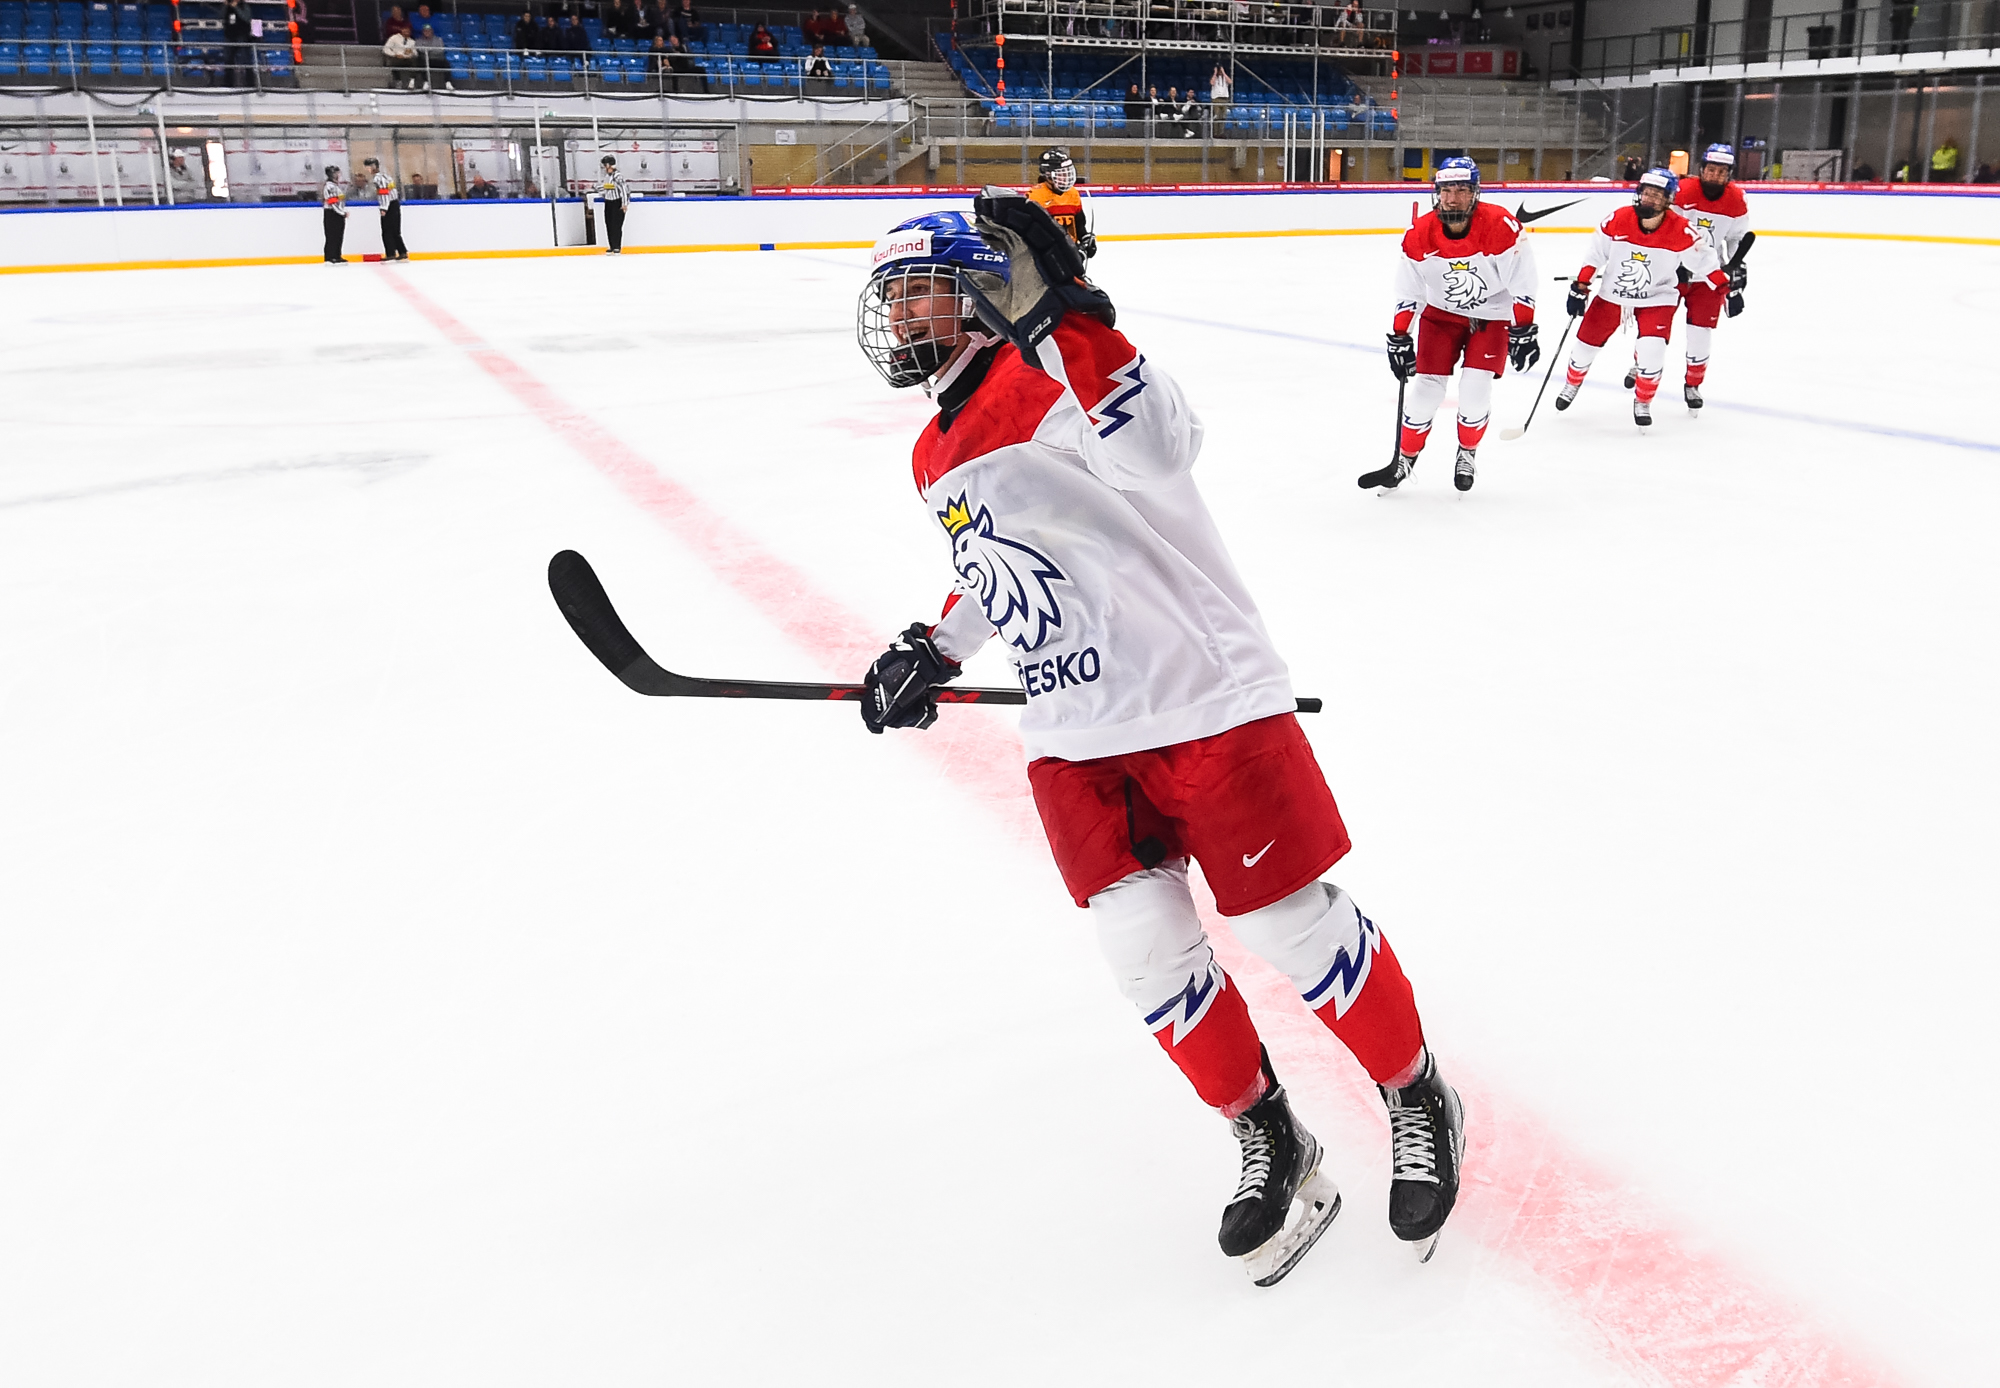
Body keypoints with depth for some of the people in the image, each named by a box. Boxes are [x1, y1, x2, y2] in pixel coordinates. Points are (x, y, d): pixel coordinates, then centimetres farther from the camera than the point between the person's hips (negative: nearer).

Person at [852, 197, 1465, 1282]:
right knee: (1146, 948, 2)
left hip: (1202, 695, -7)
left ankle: (1418, 1099, 27)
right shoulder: (938, 453, 14)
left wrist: (1058, 312, -42)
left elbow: (1159, 445, -35)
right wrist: (932, 652, 18)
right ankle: (1268, 1141, 23)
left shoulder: (1049, 379, -14)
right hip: (1076, 738, 8)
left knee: (1290, 923, 1)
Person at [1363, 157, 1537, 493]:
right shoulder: (1419, 235, -17)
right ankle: (1405, 458, 16)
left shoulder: (1500, 226, -25)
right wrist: (1398, 339, -9)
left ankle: (1467, 453, 15)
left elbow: (1522, 286, -18)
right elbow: (1407, 294, -8)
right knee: (1426, 388, -3)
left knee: (1475, 391, -12)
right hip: (1442, 312, 2)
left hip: (1492, 315, -2)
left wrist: (1522, 332, -18)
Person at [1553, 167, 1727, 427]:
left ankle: (1643, 401, 9)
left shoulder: (1681, 231, -20)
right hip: (1612, 293, 2)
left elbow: (1705, 261, -9)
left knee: (1652, 352, -18)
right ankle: (1572, 384, 41)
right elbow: (1594, 254, -6)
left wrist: (1728, 291, -11)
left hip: (1657, 297, -2)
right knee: (1586, 343, 9)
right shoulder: (1617, 221, -18)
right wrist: (1579, 287, -6)